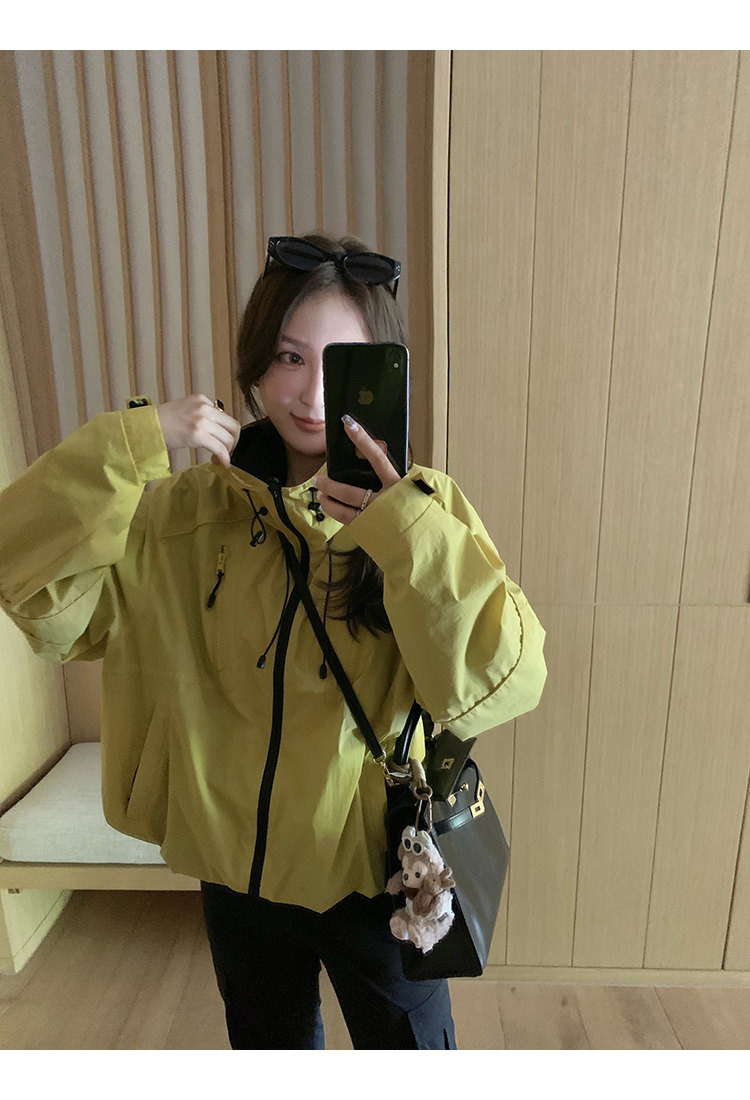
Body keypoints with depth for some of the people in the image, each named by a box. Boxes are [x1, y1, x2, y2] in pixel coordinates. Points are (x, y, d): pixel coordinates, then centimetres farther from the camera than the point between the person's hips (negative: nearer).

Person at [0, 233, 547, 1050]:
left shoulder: (423, 507, -16)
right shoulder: (201, 507, -10)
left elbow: (505, 683, -27)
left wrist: (408, 530, -36)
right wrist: (134, 442, -25)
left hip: (374, 867, -2)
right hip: (236, 861, 3)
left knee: (407, 1047, 27)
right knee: (269, 1045, 31)